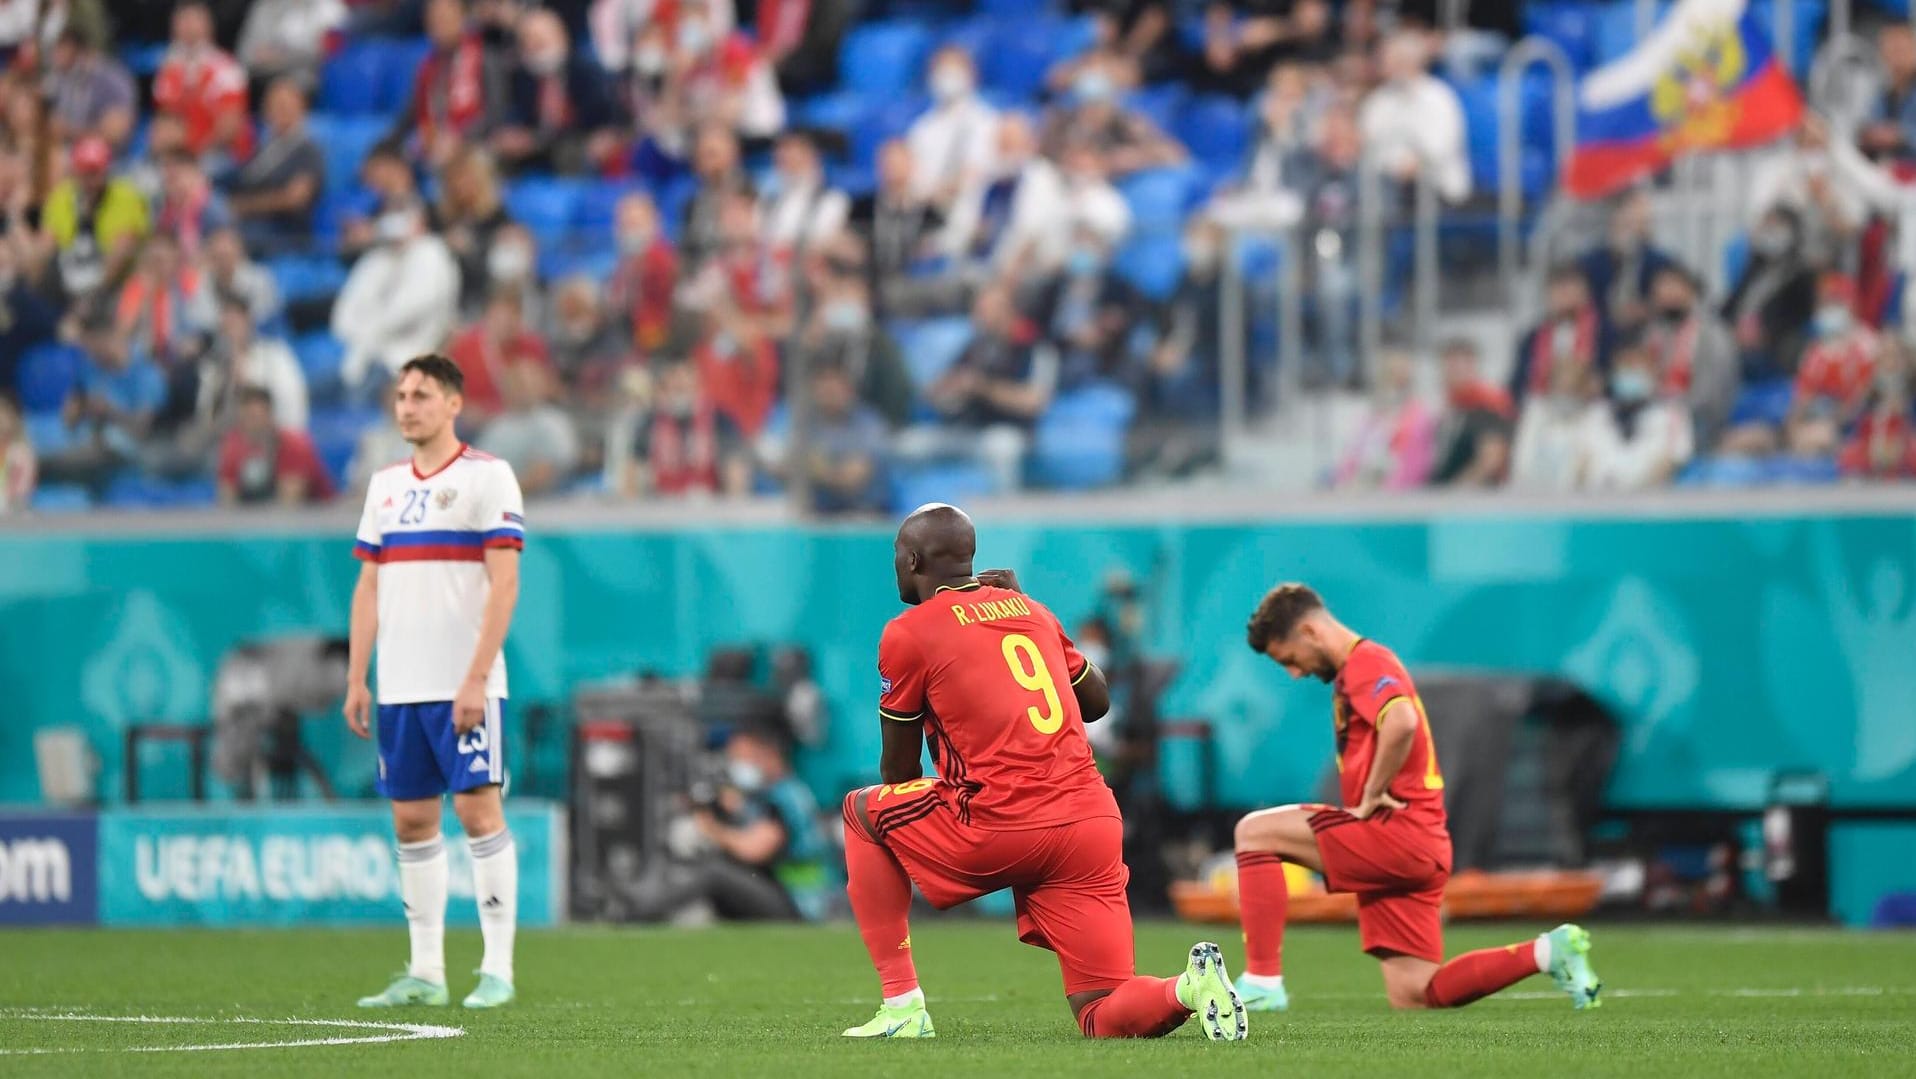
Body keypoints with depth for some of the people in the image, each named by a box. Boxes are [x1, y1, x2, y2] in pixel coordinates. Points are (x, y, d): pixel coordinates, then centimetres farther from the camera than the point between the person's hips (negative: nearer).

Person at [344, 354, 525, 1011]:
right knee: (412, 820, 5)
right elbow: (369, 587, 17)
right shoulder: (386, 485, 15)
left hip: (465, 686, -6)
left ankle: (497, 969, -5)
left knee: (479, 810, -8)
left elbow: (504, 583, -10)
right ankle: (426, 973, 9)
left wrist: (476, 677, -17)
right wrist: (356, 679, 8)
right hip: (400, 686, 6)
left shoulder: (487, 477, -4)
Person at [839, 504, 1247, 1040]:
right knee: (1105, 1020, 9)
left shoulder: (909, 633, 3)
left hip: (1000, 831, -5)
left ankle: (902, 1007, 12)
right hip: (1094, 824, 5)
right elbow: (1098, 702, 32)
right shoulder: (1030, 610, 18)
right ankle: (1188, 987, -25)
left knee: (863, 812, 21)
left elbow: (899, 770, 8)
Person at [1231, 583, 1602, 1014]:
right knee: (1413, 998, 6)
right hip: (1416, 847, 10)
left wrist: (1371, 796, -19)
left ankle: (1262, 983, -15)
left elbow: (1401, 722, -29)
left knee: (1254, 831, -11)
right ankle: (1547, 953, 7)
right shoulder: (1360, 669, 24)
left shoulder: (1365, 663, -9)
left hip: (1399, 833, -10)